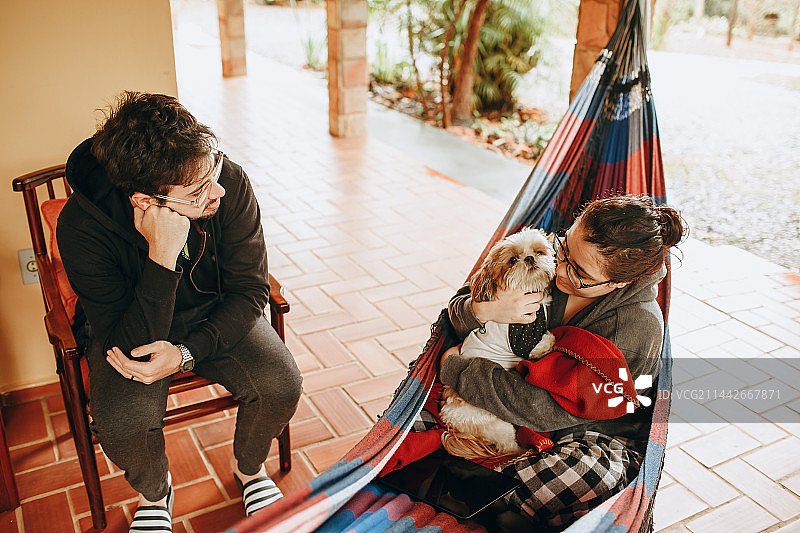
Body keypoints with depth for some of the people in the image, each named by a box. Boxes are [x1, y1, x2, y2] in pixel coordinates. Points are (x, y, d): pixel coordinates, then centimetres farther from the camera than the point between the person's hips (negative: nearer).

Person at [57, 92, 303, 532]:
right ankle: (154, 491, 10)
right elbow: (128, 345, -31)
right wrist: (163, 256, -44)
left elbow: (250, 289, -16)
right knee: (123, 425, -27)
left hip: (216, 316, 2)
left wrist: (185, 353, -29)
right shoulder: (82, 227, -30)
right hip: (128, 327, -1)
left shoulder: (228, 182, -26)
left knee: (281, 384, -21)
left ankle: (248, 466, 14)